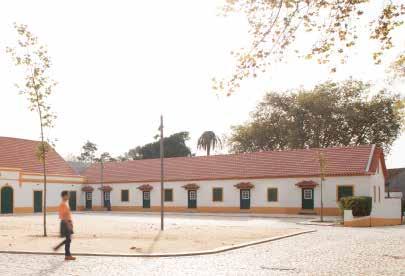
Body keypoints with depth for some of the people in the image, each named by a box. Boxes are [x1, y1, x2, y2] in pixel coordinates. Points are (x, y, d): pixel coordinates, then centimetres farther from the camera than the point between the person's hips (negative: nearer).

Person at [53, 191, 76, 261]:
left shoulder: (66, 203, 15)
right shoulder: (62, 204, -15)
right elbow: (63, 215, -21)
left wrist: (70, 222, 20)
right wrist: (68, 223, -24)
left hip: (68, 222, 9)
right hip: (65, 223, -9)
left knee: (68, 239, 12)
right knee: (68, 239, -4)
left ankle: (57, 247, 23)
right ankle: (68, 255, 2)